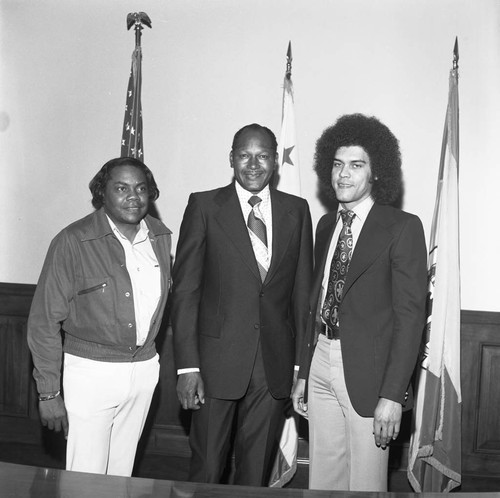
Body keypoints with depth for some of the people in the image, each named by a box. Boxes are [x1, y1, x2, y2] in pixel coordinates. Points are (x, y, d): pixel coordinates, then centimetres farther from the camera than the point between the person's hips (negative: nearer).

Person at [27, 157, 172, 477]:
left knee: (122, 469, 18)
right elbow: (44, 321, -11)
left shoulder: (161, 236, 3)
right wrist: (49, 392, -11)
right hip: (91, 371, -4)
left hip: (145, 368, 5)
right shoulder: (73, 242, -13)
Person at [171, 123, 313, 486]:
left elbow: (302, 291, 8)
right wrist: (187, 365, -9)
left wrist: (302, 362, 5)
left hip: (275, 362, 2)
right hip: (218, 358, -2)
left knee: (257, 468, 14)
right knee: (207, 467, 8)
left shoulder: (297, 211, 6)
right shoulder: (204, 206, -1)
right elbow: (185, 289, -4)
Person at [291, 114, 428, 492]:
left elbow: (410, 315, -11)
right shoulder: (326, 225, 12)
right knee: (322, 481, 14)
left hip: (367, 372, -5)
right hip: (321, 363, 6)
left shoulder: (402, 227, -8)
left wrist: (393, 394, -17)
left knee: (365, 484, 5)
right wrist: (303, 374, 13)